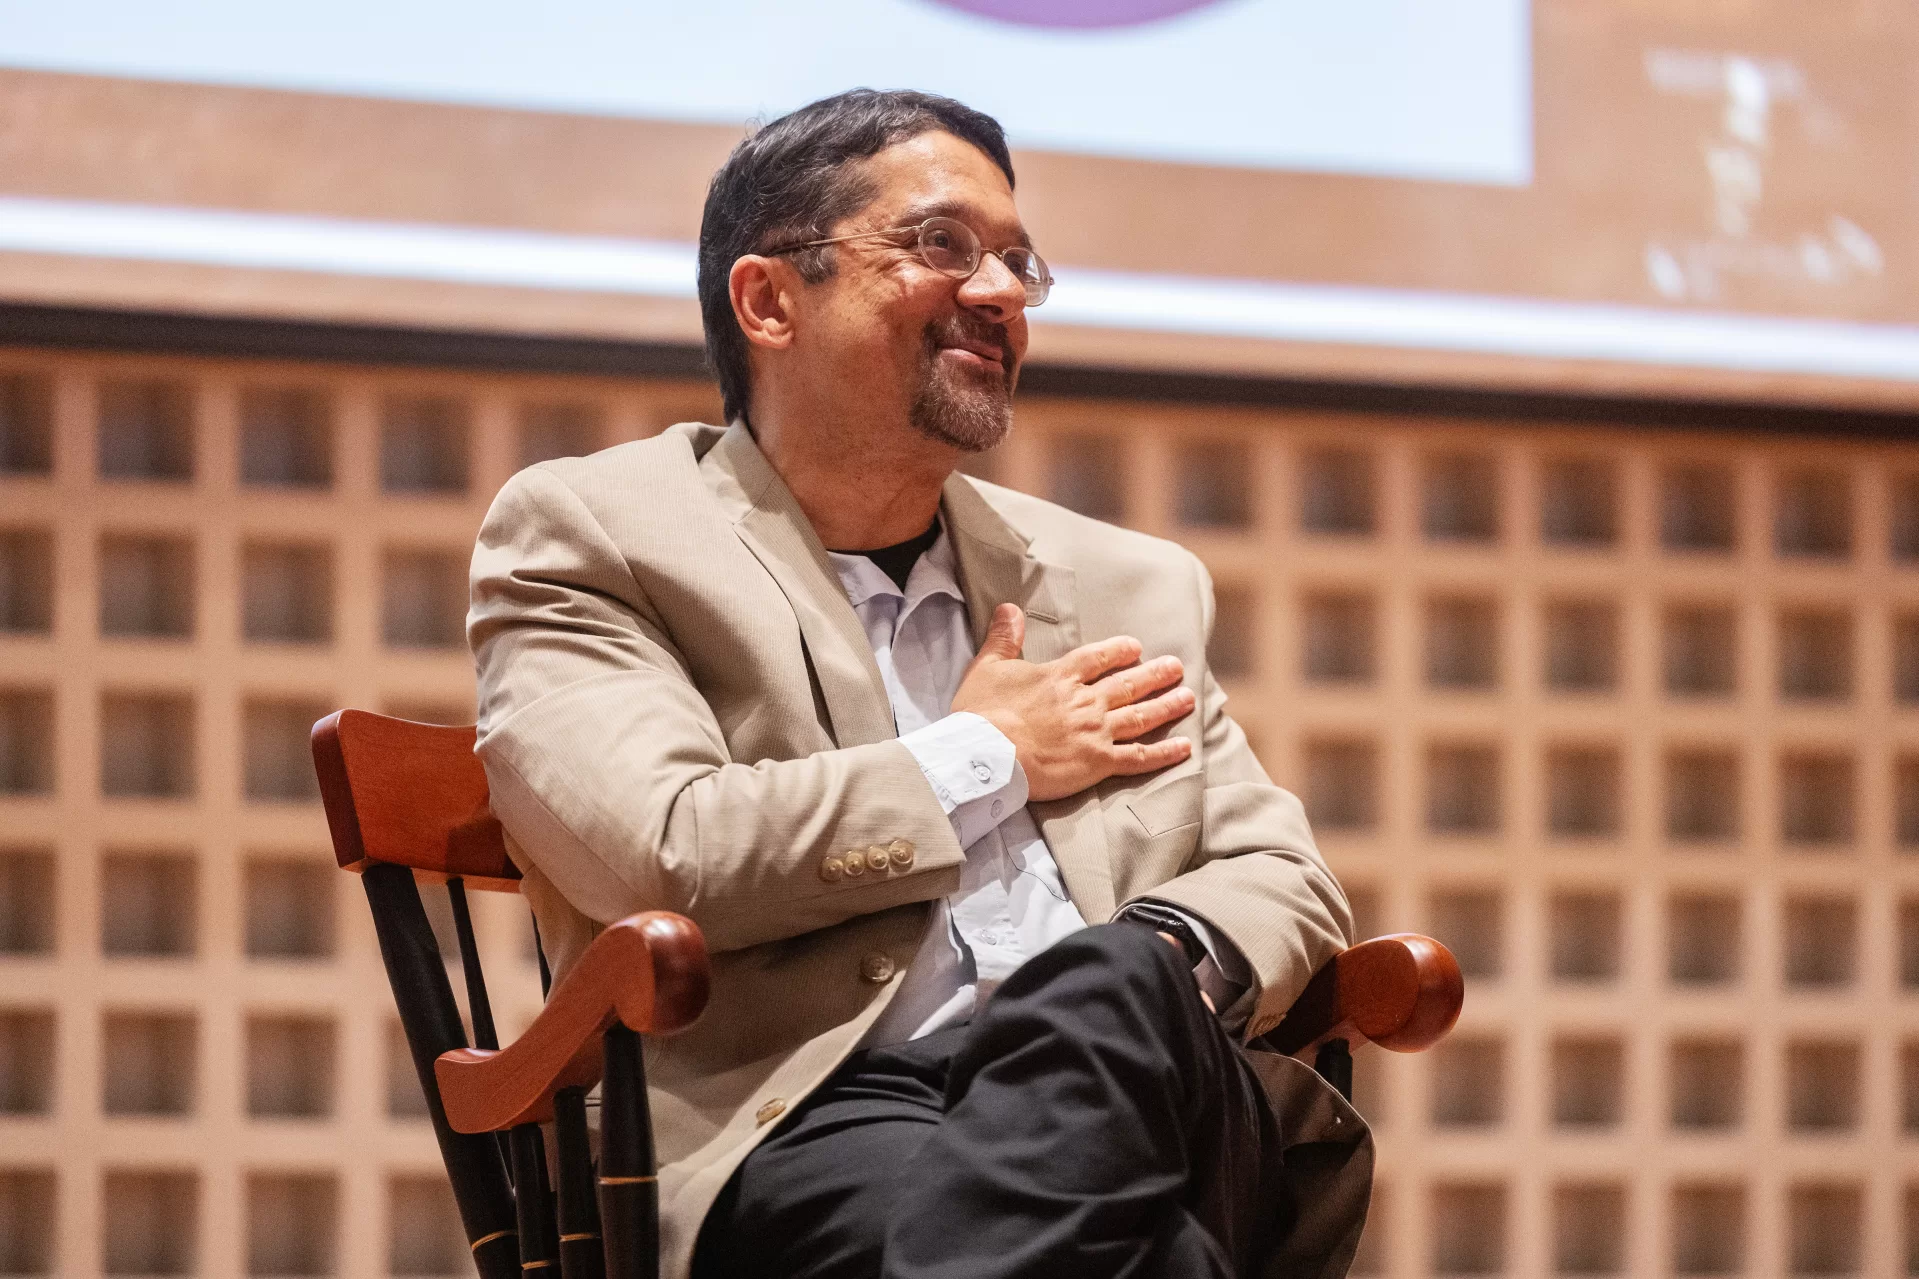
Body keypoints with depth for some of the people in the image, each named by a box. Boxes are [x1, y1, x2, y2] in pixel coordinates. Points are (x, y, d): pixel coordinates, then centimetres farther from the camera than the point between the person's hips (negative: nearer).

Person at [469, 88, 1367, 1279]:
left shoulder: (1130, 588, 29)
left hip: (1136, 1097, 5)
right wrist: (990, 758, 8)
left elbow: (1286, 881, 21)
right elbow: (666, 859, -6)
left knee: (1105, 994, -35)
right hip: (806, 1130, -4)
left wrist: (1152, 970, -5)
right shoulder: (588, 536, 12)